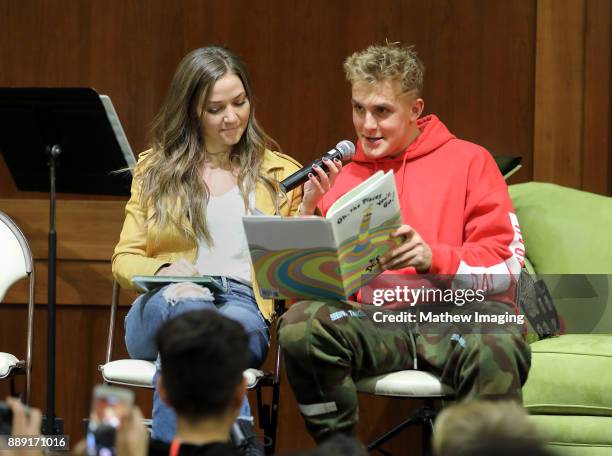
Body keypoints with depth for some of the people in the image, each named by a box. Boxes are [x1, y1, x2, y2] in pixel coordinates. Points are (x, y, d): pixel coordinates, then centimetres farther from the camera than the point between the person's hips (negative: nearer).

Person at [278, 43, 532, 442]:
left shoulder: (468, 161, 11)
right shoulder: (341, 176, 20)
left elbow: (507, 264, 2)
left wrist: (433, 258, -15)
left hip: (458, 314, -3)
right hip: (375, 316, 3)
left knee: (497, 348, -39)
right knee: (300, 325, -30)